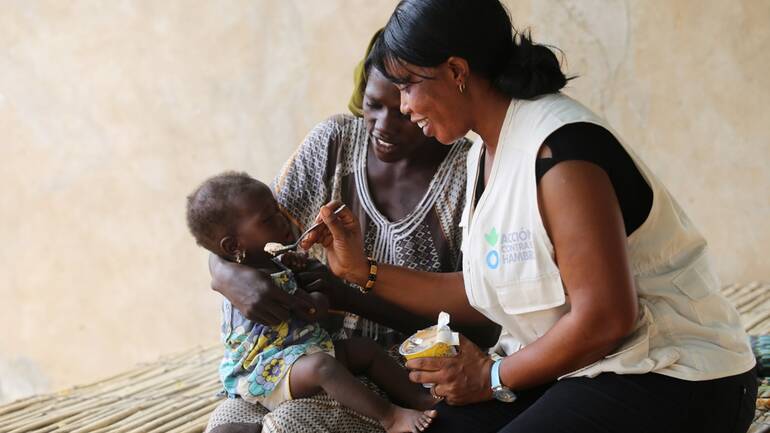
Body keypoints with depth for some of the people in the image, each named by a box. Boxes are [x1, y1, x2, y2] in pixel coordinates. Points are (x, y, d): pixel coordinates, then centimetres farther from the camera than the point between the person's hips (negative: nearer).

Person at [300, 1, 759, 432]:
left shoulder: (560, 147, -21)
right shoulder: (486, 153, 8)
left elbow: (604, 319, -24)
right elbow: (486, 294, 10)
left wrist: (493, 376, -11)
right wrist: (363, 271, 7)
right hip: (576, 370, 9)